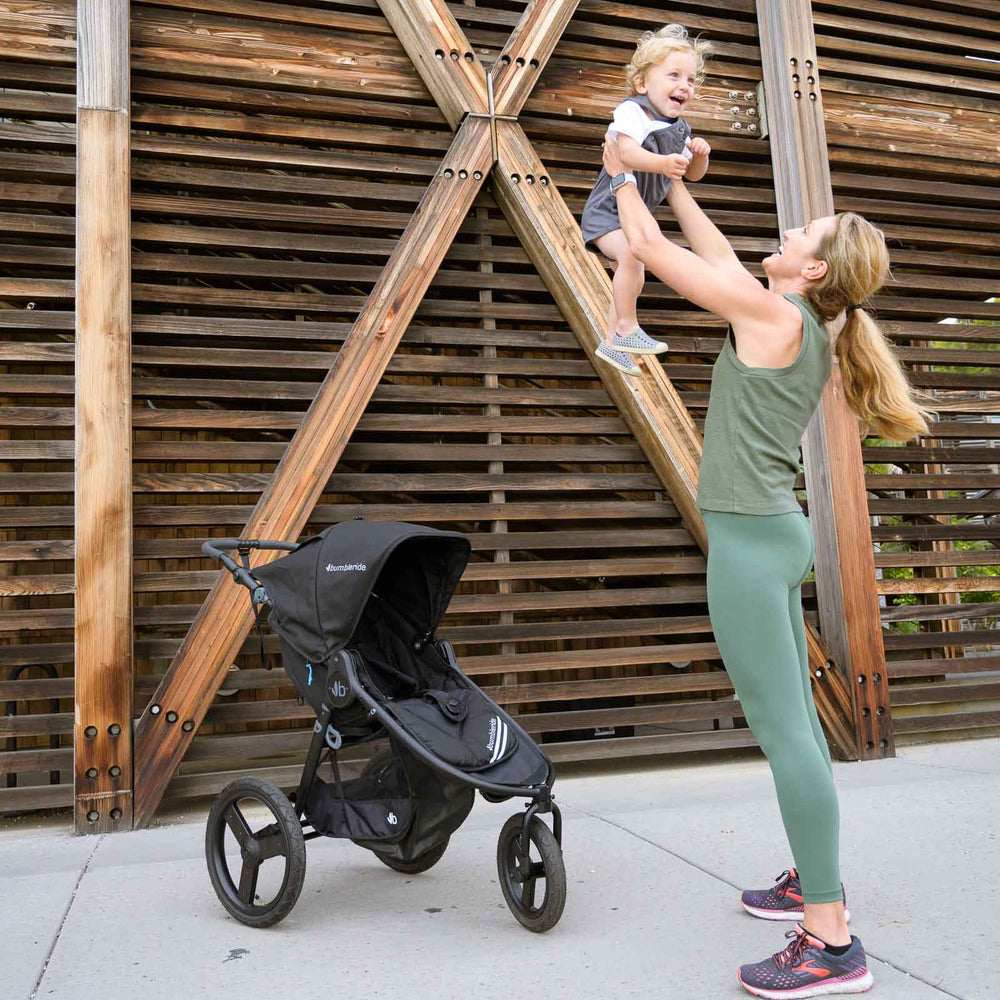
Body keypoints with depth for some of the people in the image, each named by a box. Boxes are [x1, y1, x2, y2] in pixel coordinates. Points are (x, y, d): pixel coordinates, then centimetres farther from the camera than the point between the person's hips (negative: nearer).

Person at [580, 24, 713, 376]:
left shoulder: (679, 129, 5)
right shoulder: (632, 112, -20)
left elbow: (693, 174, 12)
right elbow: (627, 153, -38)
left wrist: (700, 155, -9)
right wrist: (663, 163, -52)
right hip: (607, 210, -9)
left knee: (629, 281, 17)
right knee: (631, 254, -36)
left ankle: (611, 343, 32)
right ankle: (627, 328, -24)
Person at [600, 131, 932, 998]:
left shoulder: (771, 313, -11)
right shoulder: (808, 325, 13)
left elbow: (651, 249, -2)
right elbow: (715, 253, 27)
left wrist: (625, 177, 14)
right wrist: (675, 183, 32)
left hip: (751, 538, -10)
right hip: (777, 534, 10)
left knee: (784, 732, -7)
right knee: (795, 723, 16)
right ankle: (817, 883, 31)